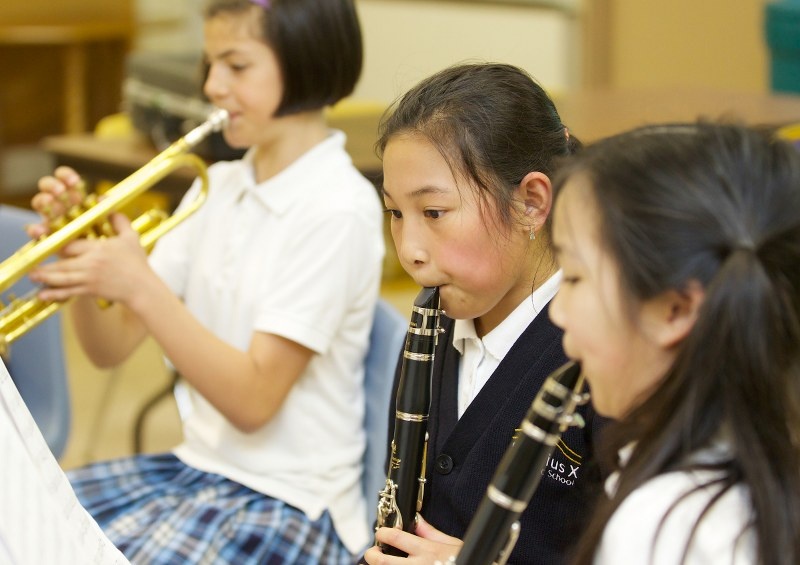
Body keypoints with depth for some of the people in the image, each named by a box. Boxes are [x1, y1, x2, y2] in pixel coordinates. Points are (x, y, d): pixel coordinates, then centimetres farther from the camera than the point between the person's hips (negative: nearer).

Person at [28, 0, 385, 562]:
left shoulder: (337, 209, -15)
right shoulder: (220, 187, 7)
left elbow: (252, 400, -19)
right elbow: (111, 347, 6)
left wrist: (140, 284, -25)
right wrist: (83, 267, -13)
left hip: (289, 502, -7)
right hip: (195, 467, 7)